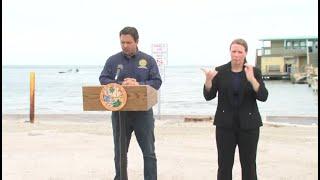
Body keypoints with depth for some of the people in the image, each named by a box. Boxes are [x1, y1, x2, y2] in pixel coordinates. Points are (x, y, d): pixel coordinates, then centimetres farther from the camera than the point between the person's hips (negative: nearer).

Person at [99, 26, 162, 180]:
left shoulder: (148, 60, 3)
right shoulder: (113, 60, 5)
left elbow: (157, 81, -2)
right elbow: (103, 80, -2)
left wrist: (138, 84, -18)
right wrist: (121, 84, -19)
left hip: (143, 112, -1)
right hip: (119, 112, 1)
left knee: (149, 152, 3)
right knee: (119, 152, 10)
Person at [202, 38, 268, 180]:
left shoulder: (254, 72, -1)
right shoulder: (220, 71, 0)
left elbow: (263, 97, -10)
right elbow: (209, 96, -3)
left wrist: (251, 79, -24)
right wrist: (208, 80, -21)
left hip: (249, 124, 0)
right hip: (225, 124, 0)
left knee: (249, 164, 6)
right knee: (224, 164, 3)